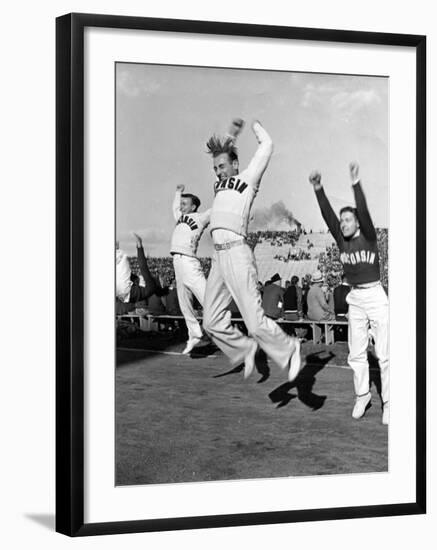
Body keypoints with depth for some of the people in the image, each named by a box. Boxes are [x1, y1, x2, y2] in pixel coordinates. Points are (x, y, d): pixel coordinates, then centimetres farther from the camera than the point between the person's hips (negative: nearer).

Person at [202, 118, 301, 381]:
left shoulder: (248, 179, 4)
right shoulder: (221, 183, 22)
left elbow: (266, 146, 1)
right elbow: (219, 152, 40)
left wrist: (256, 125, 17)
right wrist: (234, 134, 34)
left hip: (237, 253, -7)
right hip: (218, 256, 7)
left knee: (255, 320, -10)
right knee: (213, 322, 4)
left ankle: (289, 350, 8)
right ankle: (245, 349, 22)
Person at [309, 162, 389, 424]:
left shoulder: (369, 237, -7)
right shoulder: (342, 240, 5)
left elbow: (364, 212, -23)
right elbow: (328, 215, -6)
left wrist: (356, 183, -36)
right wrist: (319, 189, -19)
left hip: (376, 296, -5)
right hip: (355, 299, 5)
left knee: (384, 353, -5)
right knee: (356, 354, 8)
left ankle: (389, 402, -1)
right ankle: (362, 395, 21)